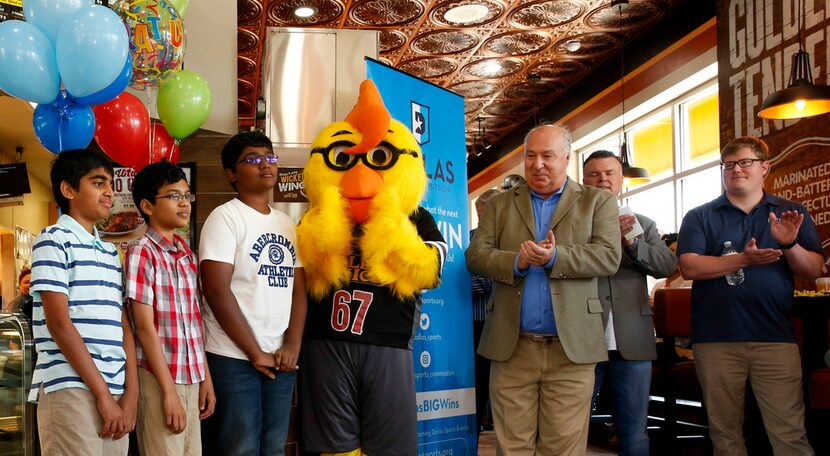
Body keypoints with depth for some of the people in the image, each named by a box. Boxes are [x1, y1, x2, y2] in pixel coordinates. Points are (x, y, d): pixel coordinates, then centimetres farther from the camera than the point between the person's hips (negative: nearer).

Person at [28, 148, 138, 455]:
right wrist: (103, 393, -13)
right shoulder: (53, 241, -3)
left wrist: (130, 393, 1)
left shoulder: (110, 252, 18)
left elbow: (123, 325, 13)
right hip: (71, 389, -6)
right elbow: (59, 324, -11)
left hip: (115, 390, 6)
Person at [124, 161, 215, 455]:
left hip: (191, 378, 7)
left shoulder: (187, 255, 12)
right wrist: (169, 390, -15)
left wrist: (205, 377, 10)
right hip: (159, 378, -7)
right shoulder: (141, 252, -9)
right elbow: (145, 327, -14)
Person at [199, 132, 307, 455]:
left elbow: (298, 288, 10)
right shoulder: (225, 217, -6)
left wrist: (292, 346, -4)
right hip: (233, 358, -6)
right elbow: (216, 290, -14)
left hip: (280, 358, 6)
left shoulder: (287, 223, 13)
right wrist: (255, 352, -13)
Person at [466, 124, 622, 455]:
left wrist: (555, 257, -19)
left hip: (571, 347, -1)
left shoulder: (598, 202, 9)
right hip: (511, 346, 2)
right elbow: (476, 255, 4)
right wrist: (516, 262, -15)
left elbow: (608, 256, -4)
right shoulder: (500, 205, 15)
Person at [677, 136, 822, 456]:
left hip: (776, 337, 0)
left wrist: (790, 244, -14)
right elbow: (689, 267, -7)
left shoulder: (791, 214, 12)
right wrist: (743, 259, -19)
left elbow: (814, 270, 6)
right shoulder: (700, 217, 7)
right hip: (715, 339, 0)